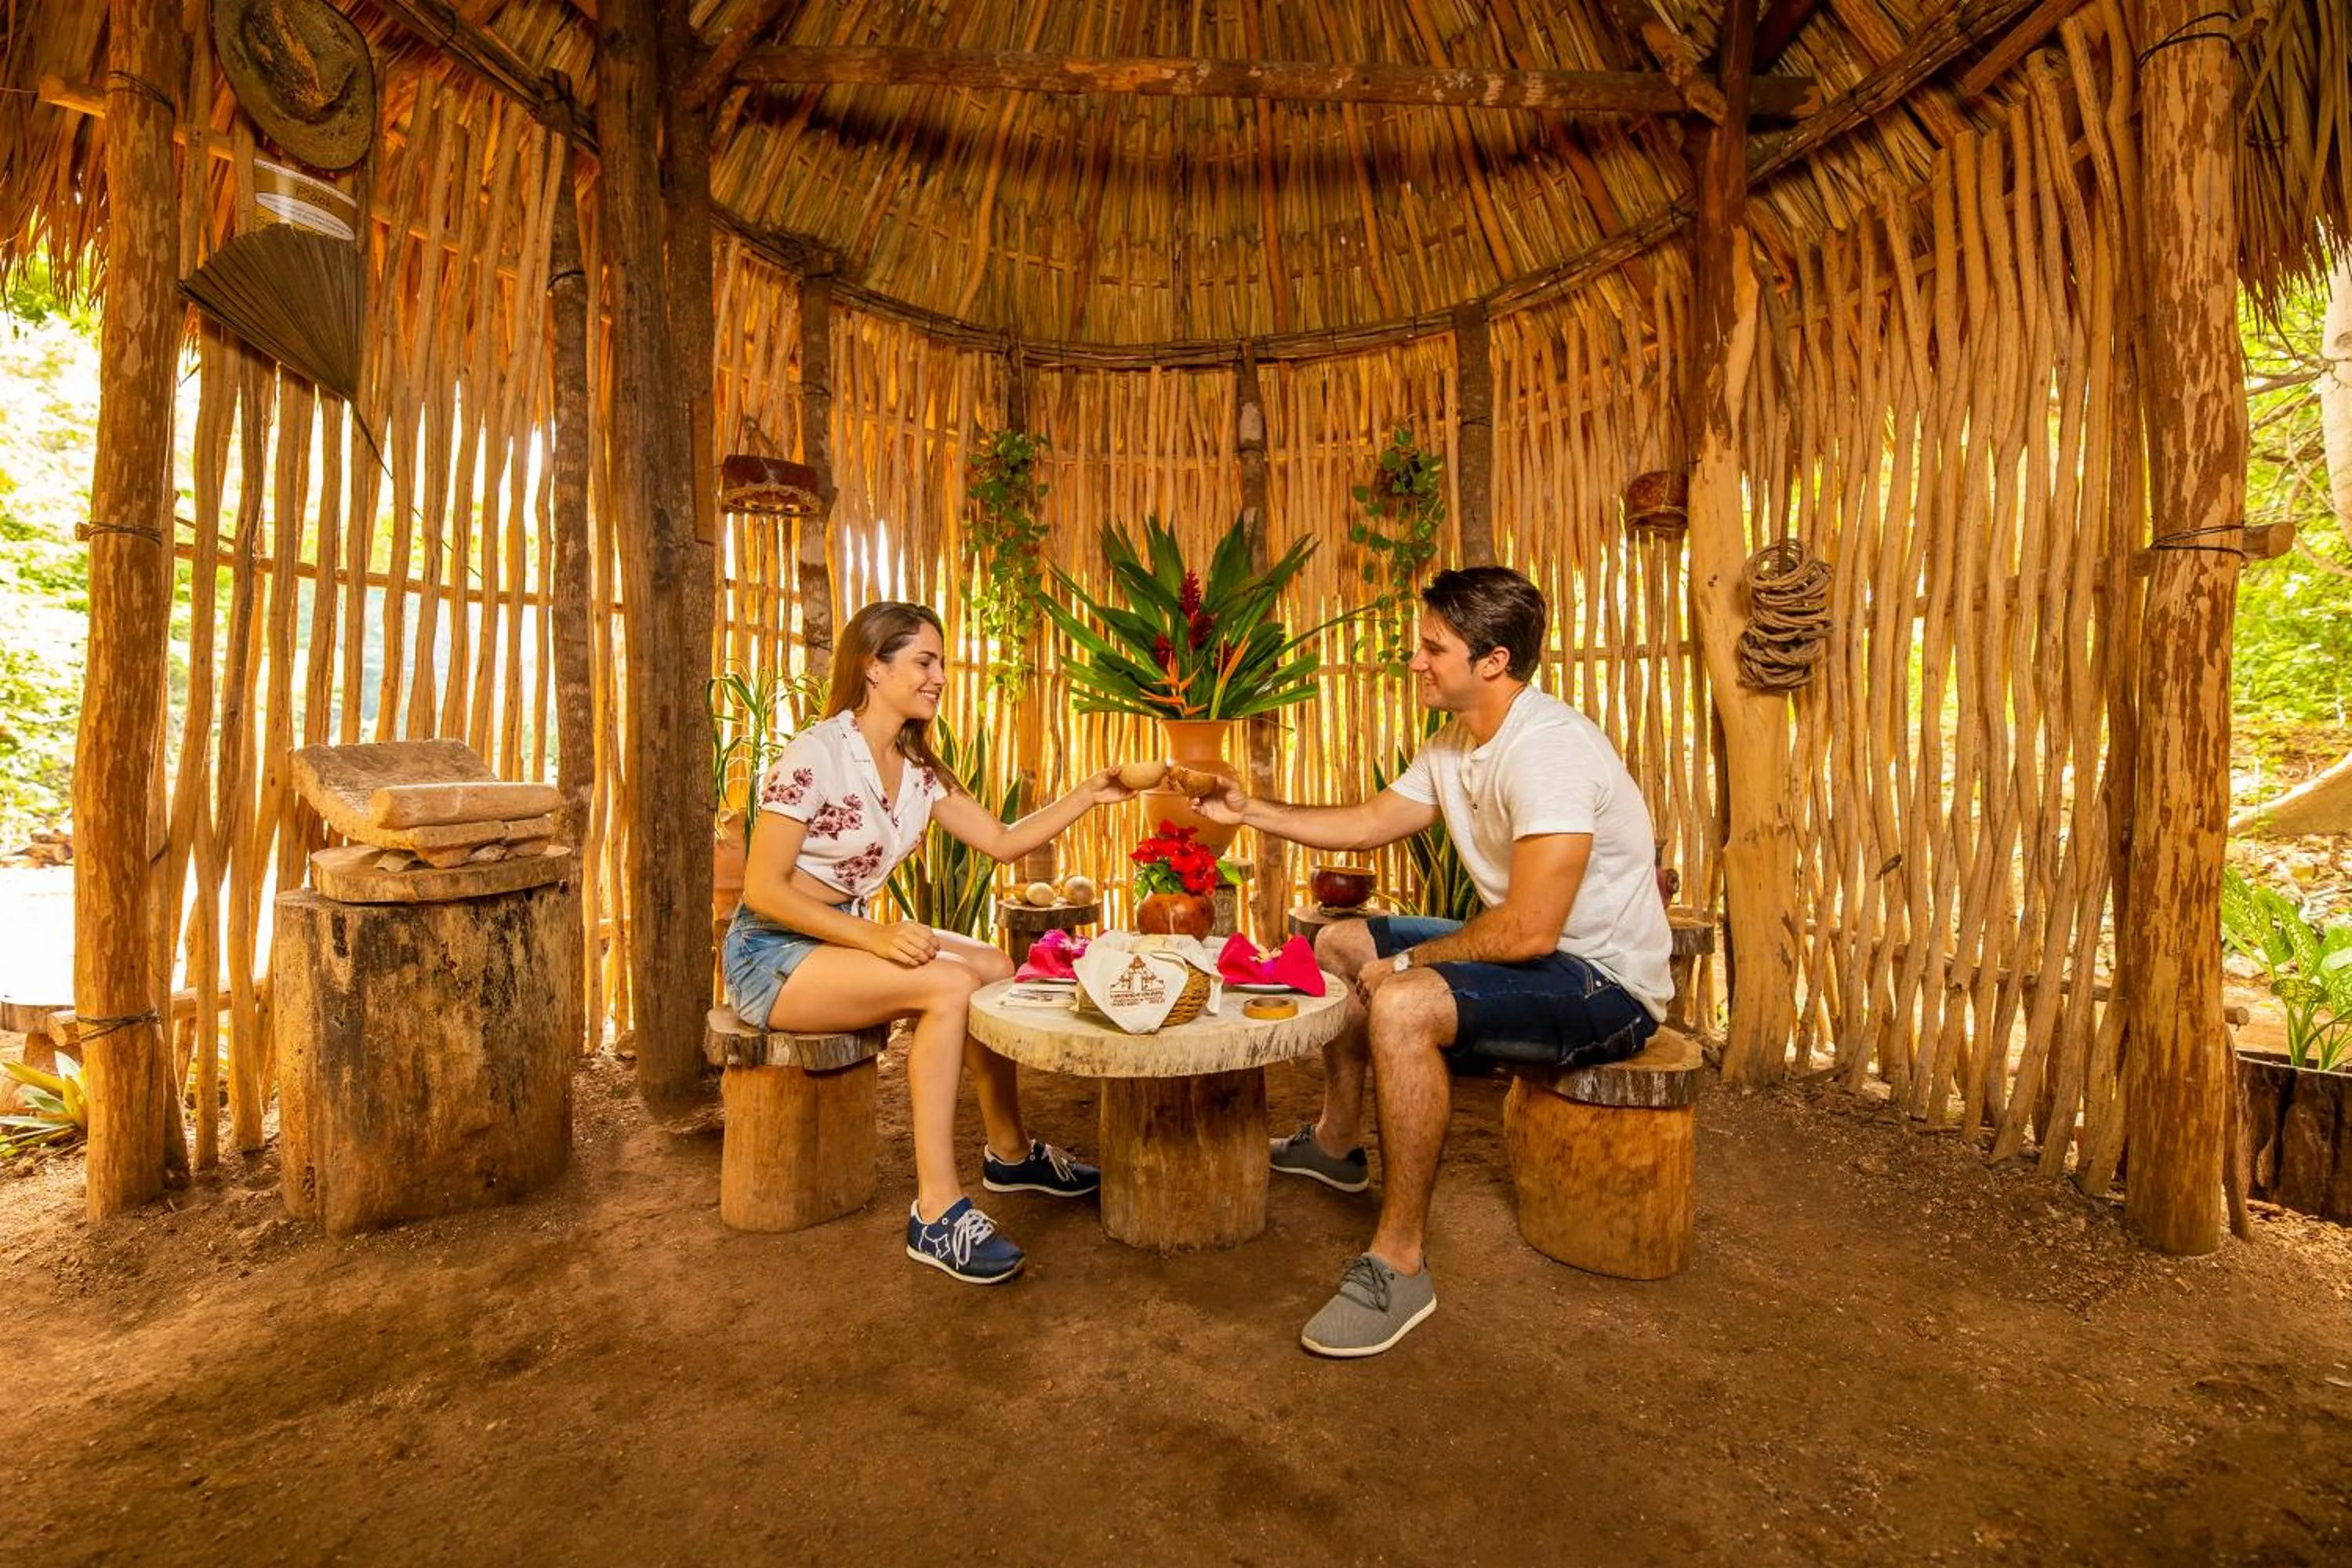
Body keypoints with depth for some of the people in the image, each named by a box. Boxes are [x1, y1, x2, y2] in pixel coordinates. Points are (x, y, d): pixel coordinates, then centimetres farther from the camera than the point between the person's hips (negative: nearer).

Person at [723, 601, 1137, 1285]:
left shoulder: (916, 767, 5)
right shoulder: (816, 753, -19)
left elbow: (1002, 840, 4)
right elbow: (762, 889, -20)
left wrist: (1087, 796, -6)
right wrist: (873, 937, -29)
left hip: (848, 937, 8)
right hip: (771, 952, -7)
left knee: (996, 968, -7)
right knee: (948, 984, -26)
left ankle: (1009, 1151, 11)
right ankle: (937, 1213, -20)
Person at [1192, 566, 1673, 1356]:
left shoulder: (1548, 748, -26)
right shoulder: (1455, 746, 4)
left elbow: (1530, 931, -31)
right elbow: (1367, 824, 13)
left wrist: (1410, 960, -16)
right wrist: (1251, 811, 7)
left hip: (1607, 985, -10)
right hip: (1533, 954, 10)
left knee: (1403, 1004, -34)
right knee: (1338, 945, 14)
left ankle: (1399, 1263, -16)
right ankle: (1335, 1143, 31)